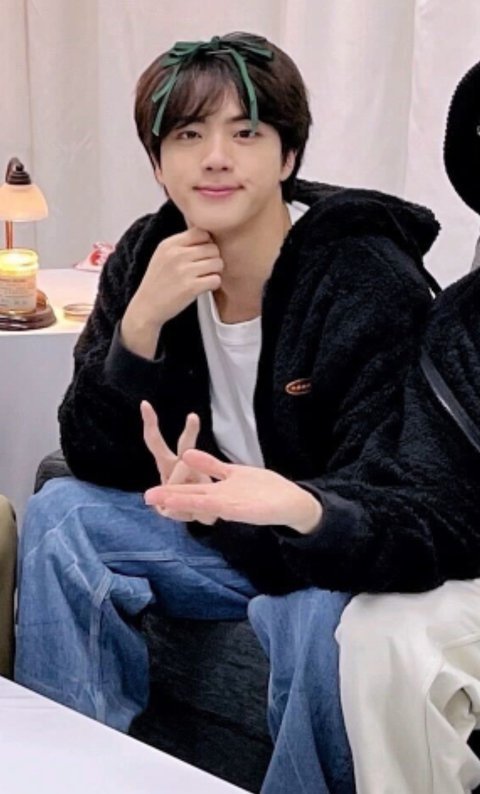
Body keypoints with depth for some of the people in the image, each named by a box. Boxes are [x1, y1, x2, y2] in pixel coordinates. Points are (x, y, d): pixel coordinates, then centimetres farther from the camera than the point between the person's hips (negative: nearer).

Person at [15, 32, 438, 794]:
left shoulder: (373, 287, -23)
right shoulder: (144, 258, -7)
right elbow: (96, 462, -9)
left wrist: (300, 511, -47)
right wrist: (141, 321, -24)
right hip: (215, 527, 5)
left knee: (322, 618, -35)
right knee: (58, 514, -12)